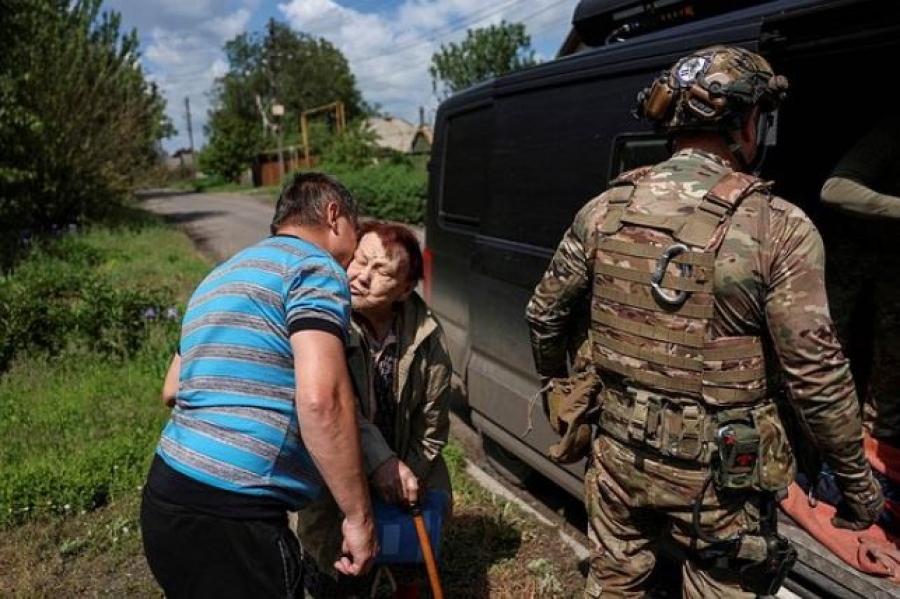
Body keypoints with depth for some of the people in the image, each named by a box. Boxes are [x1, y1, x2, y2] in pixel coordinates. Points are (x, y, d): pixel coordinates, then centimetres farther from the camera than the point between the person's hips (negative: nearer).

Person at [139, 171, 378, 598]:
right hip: (229, 521, -9)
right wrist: (359, 516, -16)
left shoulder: (223, 275, 19)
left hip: (166, 499, 9)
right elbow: (321, 400, -24)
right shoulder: (315, 267, -9)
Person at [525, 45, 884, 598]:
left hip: (622, 452, 3)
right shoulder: (777, 228, -17)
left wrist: (556, 382, 24)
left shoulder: (606, 210, -5)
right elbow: (817, 376, -15)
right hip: (720, 473, -3)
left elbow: (545, 314, 4)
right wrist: (858, 480, 0)